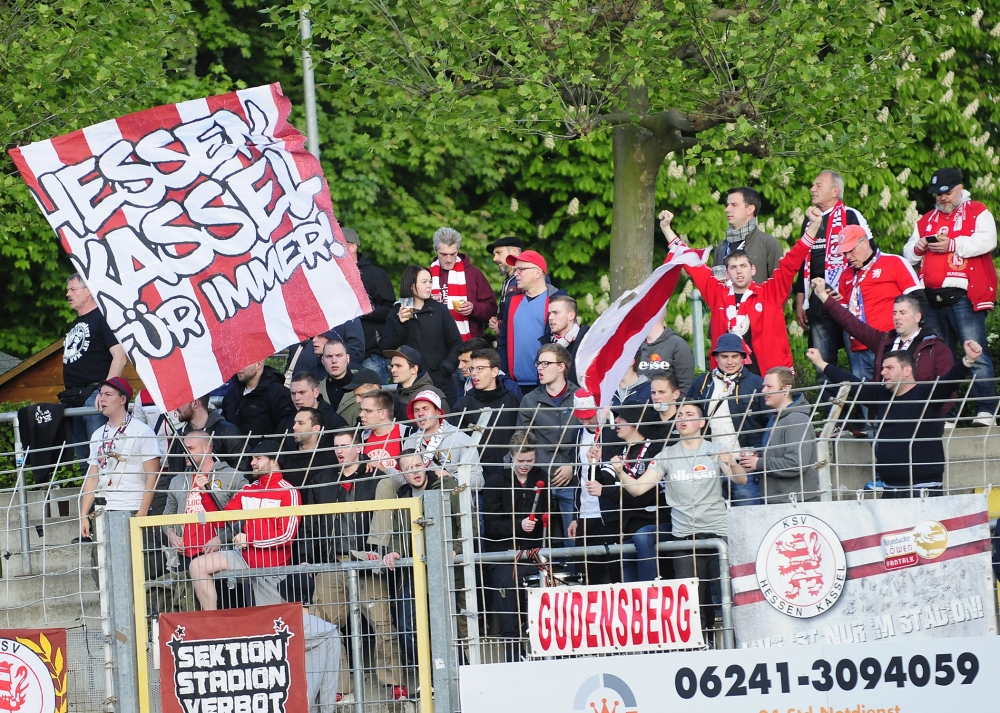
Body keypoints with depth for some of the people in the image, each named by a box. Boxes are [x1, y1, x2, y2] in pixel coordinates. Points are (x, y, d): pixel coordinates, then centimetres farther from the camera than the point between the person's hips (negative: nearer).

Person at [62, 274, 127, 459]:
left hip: (92, 395, -9)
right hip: (73, 400, 9)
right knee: (80, 455, 7)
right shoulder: (75, 324, 22)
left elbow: (119, 356, -14)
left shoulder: (101, 318, -5)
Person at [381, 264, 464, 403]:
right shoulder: (396, 315, 8)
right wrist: (400, 324, -12)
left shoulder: (440, 311, 8)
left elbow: (456, 344, 7)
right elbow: (386, 349, -1)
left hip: (440, 382, 0)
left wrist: (446, 368, -7)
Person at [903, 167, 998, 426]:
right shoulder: (926, 221, 23)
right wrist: (917, 248, 2)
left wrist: (952, 244, -15)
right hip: (933, 298, 6)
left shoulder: (977, 212, 6)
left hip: (963, 295, -6)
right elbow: (908, 255, 25)